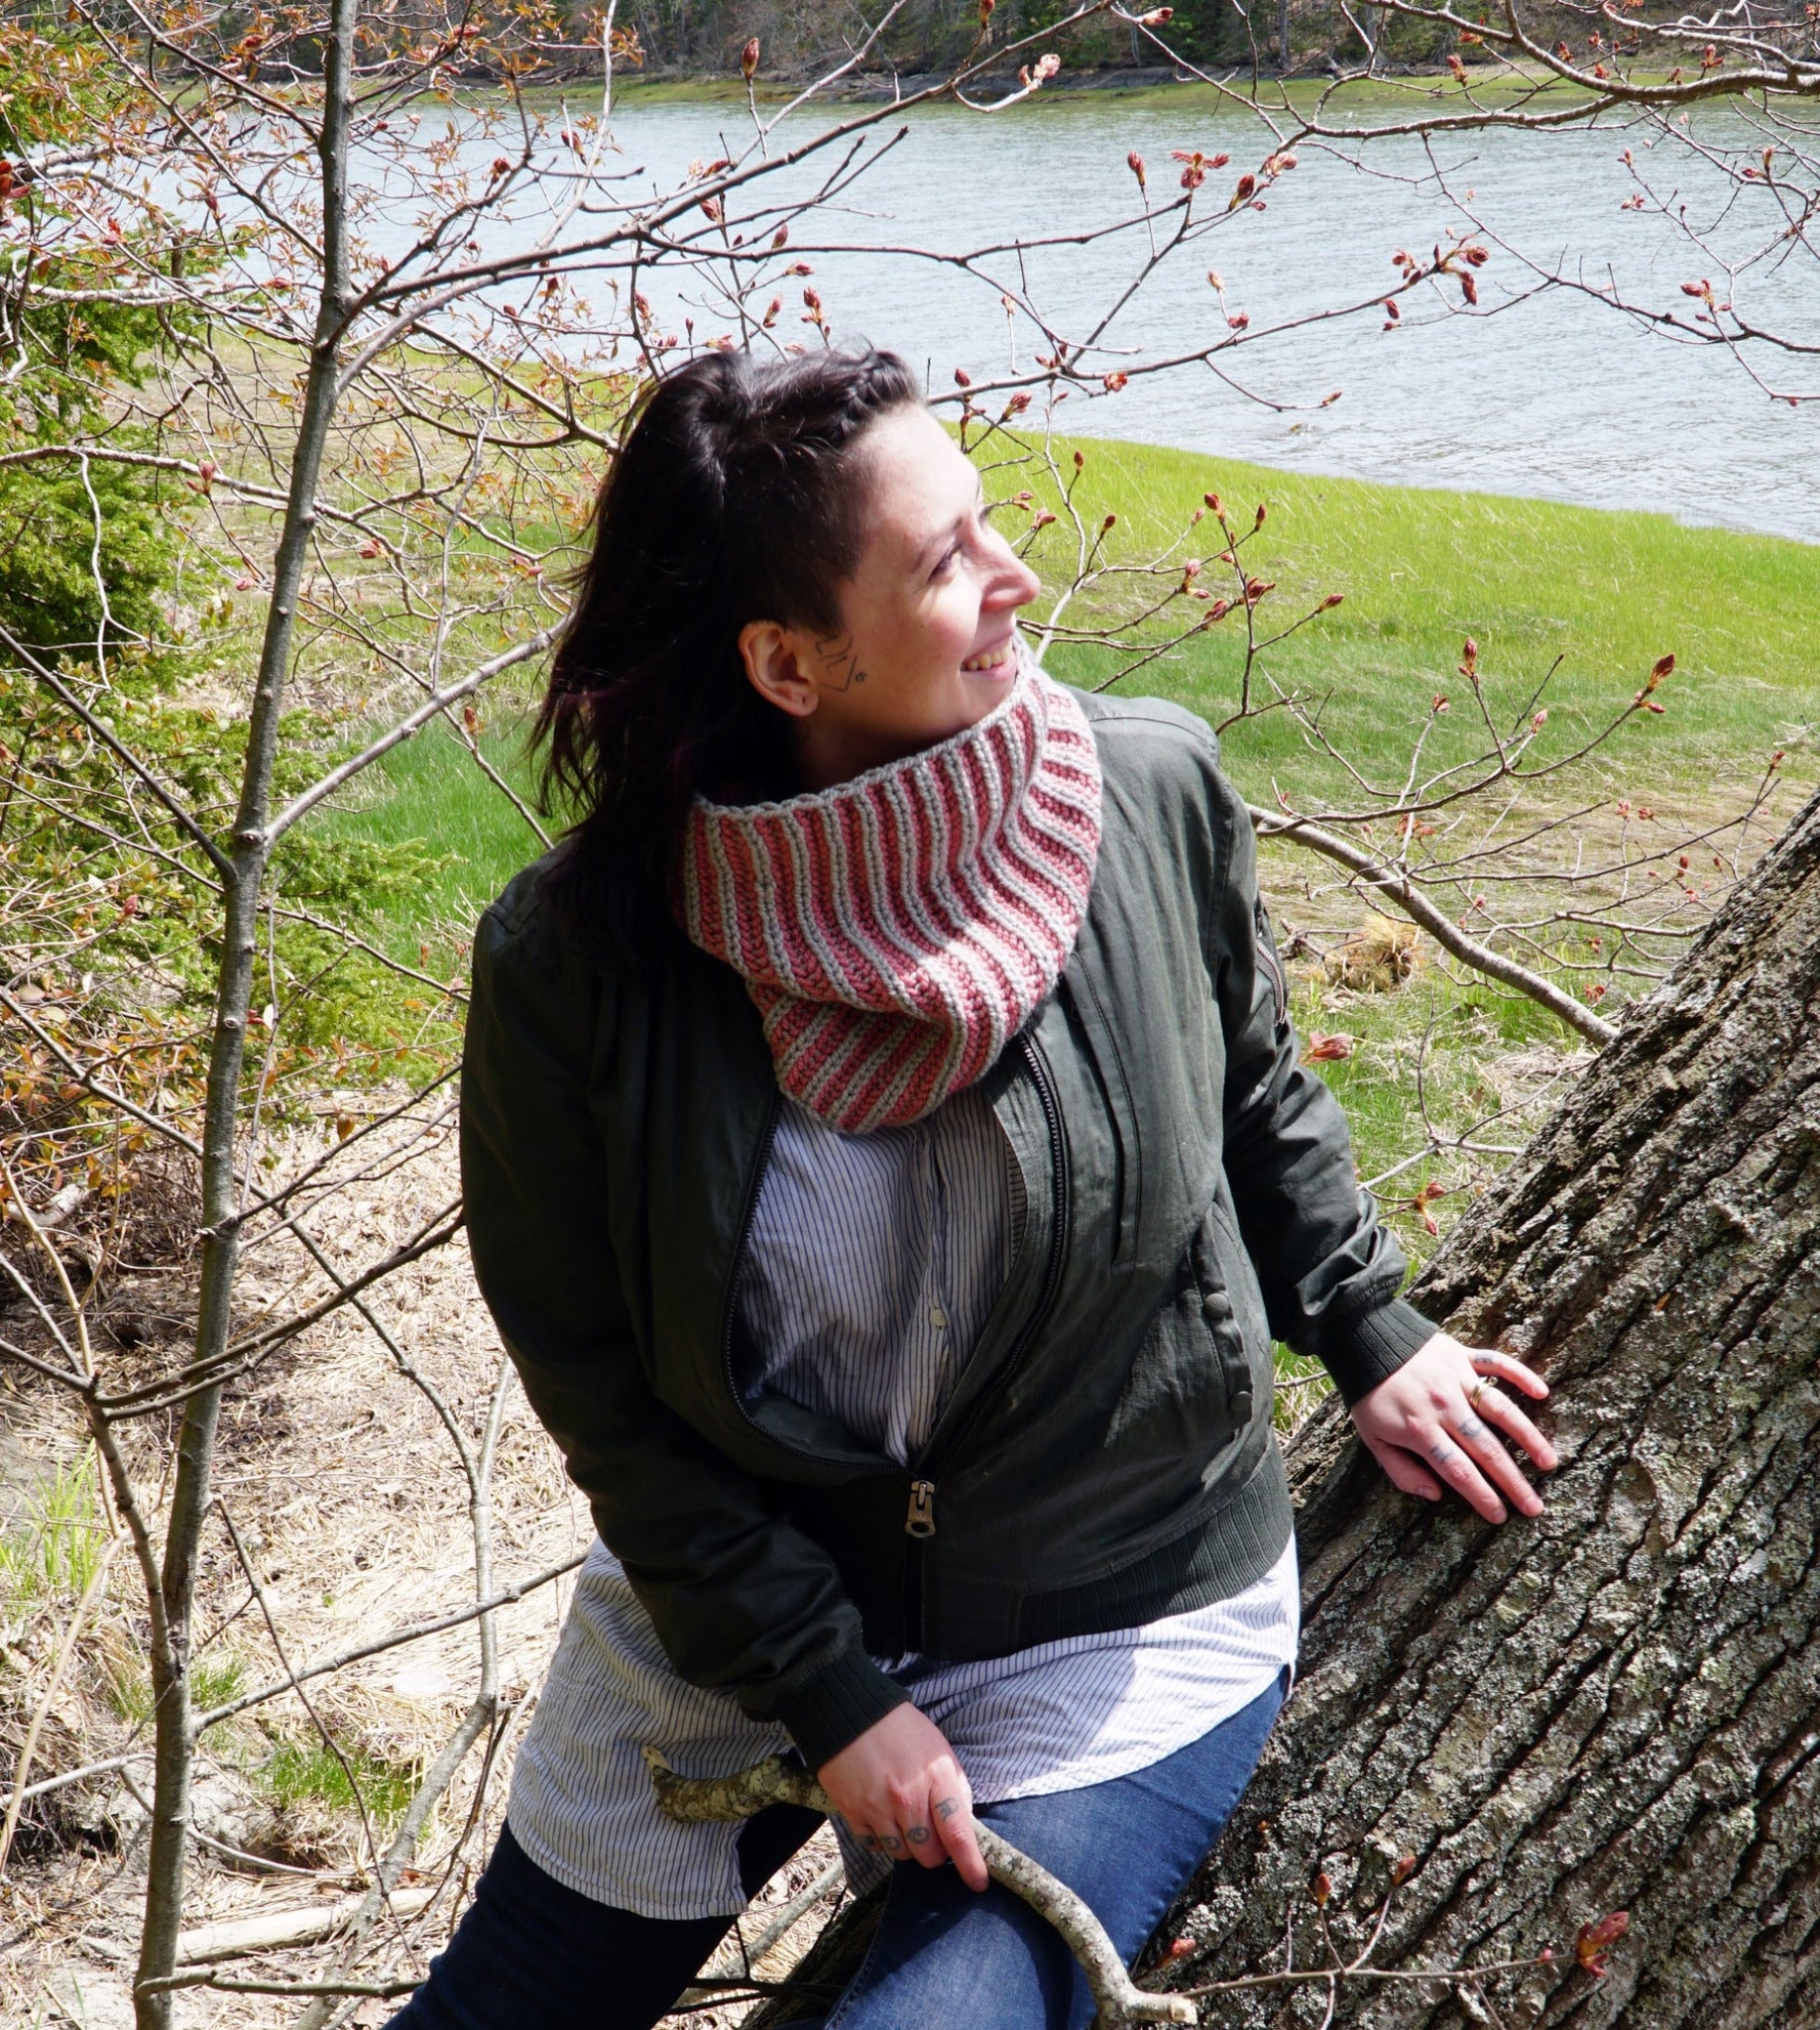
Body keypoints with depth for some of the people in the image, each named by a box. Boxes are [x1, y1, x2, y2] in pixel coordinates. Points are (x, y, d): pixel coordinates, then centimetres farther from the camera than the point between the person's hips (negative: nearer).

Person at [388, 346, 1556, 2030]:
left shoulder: (1154, 793, -16)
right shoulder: (569, 964, -20)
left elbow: (1255, 1084, 6)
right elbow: (600, 1395, -10)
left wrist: (1366, 1334, 8)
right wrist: (831, 1698, -12)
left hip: (1124, 1631, 0)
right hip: (729, 1616, 1)